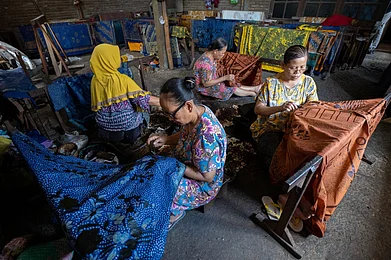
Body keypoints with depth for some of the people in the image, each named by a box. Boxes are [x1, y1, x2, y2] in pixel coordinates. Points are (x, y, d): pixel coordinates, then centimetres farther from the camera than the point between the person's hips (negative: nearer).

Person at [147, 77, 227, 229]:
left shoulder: (206, 135, -37)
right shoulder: (196, 112, -12)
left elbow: (207, 176, -26)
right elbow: (184, 135, 8)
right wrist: (165, 139, -9)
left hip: (203, 186, -8)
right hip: (189, 166, 8)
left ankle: (176, 211, 16)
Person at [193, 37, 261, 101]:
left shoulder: (212, 56, -4)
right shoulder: (205, 63, -32)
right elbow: (206, 83, -29)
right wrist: (225, 77, -27)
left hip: (212, 81, 8)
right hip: (205, 88, -8)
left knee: (235, 84, 5)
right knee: (233, 89, -6)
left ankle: (254, 88, 16)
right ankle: (252, 93, 12)